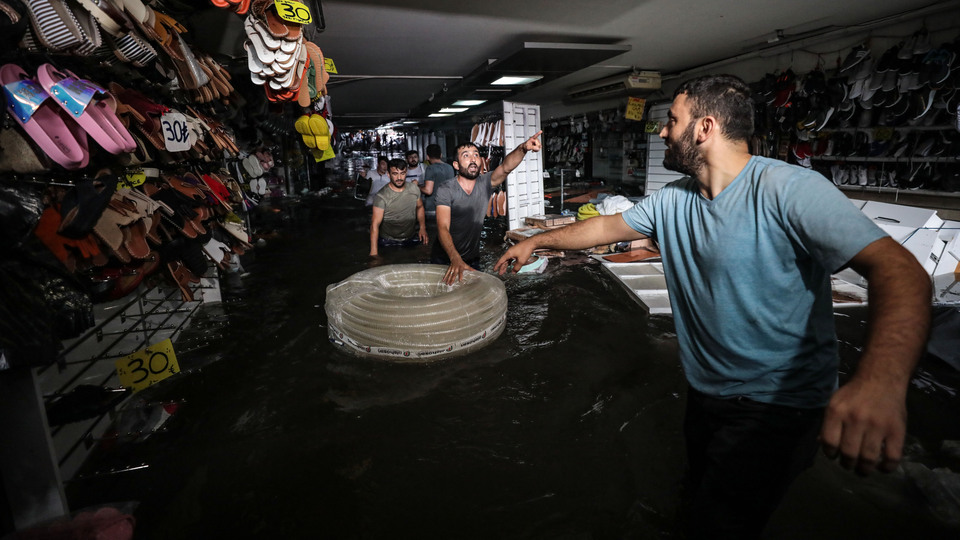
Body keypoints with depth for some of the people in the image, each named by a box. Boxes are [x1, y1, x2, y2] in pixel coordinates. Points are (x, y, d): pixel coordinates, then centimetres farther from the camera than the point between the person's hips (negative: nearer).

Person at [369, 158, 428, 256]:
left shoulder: (414, 188, 0)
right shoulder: (381, 196, -17)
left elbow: (420, 207, 19)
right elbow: (375, 224, -21)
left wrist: (422, 227, 7)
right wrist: (374, 252, -29)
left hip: (412, 238, 5)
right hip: (388, 241, -4)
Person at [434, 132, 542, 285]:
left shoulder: (485, 183, -6)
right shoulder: (445, 190, -16)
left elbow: (506, 167, -26)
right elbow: (443, 228, -27)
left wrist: (523, 148, -47)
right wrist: (455, 259, -43)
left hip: (472, 259, 3)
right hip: (445, 259, -3)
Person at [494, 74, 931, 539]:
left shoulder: (788, 189, -21)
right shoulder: (672, 200, 0)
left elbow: (897, 269, -30)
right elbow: (607, 227, 12)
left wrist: (882, 380, -49)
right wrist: (536, 241, 15)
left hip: (777, 408, -6)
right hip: (704, 396, 7)